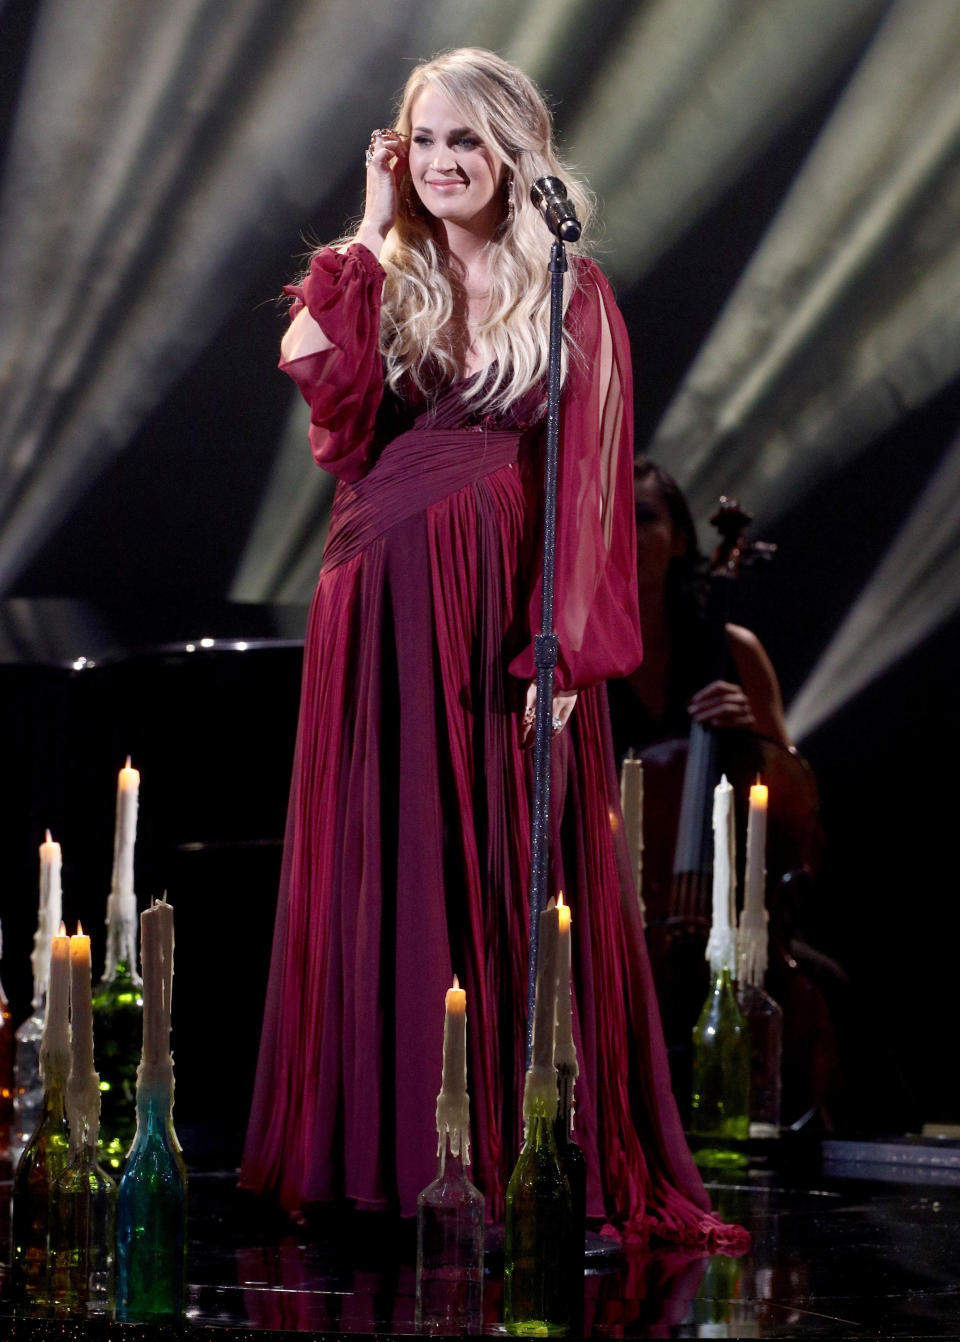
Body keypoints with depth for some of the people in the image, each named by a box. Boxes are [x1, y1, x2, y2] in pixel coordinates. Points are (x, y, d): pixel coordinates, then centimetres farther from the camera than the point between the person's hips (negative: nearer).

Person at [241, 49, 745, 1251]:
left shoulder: (569, 295, 2)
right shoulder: (383, 283, 10)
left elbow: (587, 480, -4)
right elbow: (321, 380, -10)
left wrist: (562, 648, -12)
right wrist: (371, 236, -4)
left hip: (501, 610, -2)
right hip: (378, 609, 3)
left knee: (511, 877, 1)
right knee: (382, 871, 4)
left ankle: (514, 1145, 7)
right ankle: (382, 1140, 11)